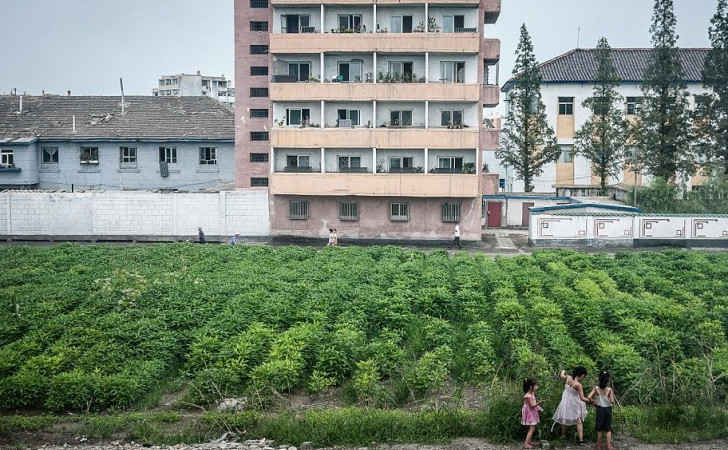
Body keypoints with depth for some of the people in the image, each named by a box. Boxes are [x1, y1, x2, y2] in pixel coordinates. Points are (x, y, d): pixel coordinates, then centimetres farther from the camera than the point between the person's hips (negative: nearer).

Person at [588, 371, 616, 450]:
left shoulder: (596, 388, -11)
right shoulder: (610, 390, -16)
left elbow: (589, 397, -20)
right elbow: (612, 401, -21)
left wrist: (594, 402, -2)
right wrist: (613, 403, 1)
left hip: (599, 409, 1)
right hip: (608, 409, -1)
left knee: (599, 428, 16)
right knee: (608, 429, 13)